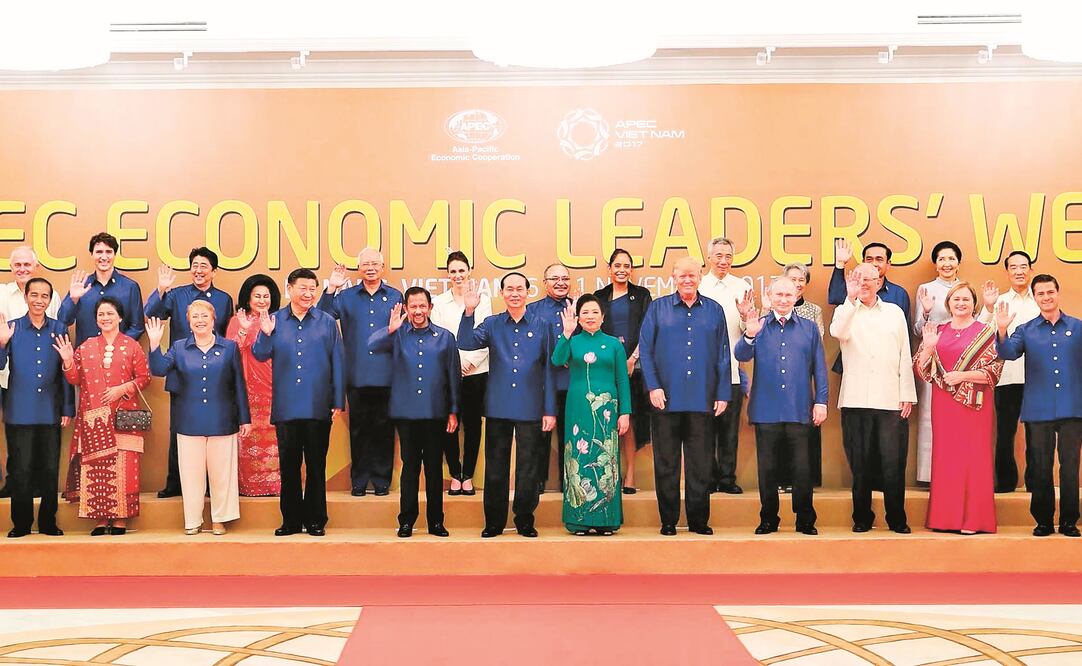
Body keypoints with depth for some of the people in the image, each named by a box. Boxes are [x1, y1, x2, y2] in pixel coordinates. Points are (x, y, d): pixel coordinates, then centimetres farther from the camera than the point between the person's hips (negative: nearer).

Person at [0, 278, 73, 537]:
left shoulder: (59, 329, 5)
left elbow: (66, 371, 6)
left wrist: (68, 408, 3)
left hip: (51, 413, 1)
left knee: (50, 471, 5)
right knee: (21, 471, 4)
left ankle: (48, 523, 18)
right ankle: (21, 524, 16)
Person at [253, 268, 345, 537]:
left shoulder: (327, 322, 4)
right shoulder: (273, 321, 7)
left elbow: (337, 363, 4)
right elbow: (260, 356, 6)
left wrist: (338, 401, 1)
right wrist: (265, 334, -13)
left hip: (318, 408, -1)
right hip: (286, 406, 1)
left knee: (316, 465, 5)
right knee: (288, 465, 7)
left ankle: (316, 520, 14)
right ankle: (291, 520, 15)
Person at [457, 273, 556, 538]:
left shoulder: (542, 326, 3)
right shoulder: (492, 325, 6)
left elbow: (549, 370, 3)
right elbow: (465, 343, -9)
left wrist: (550, 410, 0)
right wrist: (469, 312, -22)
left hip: (531, 409, -1)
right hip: (498, 407, 1)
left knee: (529, 468, 5)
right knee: (495, 467, 7)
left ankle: (525, 521, 18)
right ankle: (494, 522, 17)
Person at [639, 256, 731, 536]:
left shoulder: (714, 310, 10)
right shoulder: (658, 308, 6)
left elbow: (723, 355, 10)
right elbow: (645, 350, 3)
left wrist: (723, 394, 4)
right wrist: (653, 386, -7)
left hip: (702, 399, 1)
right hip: (666, 398, -1)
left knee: (700, 463, 4)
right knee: (666, 463, 4)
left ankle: (699, 519, 13)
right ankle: (668, 520, 12)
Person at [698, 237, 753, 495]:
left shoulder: (742, 288, 7)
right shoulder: (697, 287, 3)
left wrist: (745, 315, -14)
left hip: (732, 370, 1)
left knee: (730, 428, 4)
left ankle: (727, 478, 12)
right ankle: (708, 478, 13)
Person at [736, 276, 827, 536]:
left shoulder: (809, 328, 10)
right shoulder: (758, 326, 8)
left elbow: (819, 368, 9)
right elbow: (741, 355, -6)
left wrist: (821, 401, 1)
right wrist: (749, 336, -25)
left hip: (800, 411, 0)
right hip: (766, 410, 0)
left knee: (802, 468, 2)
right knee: (767, 468, 6)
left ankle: (805, 520, 13)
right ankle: (768, 519, 17)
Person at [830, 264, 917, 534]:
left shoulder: (895, 312, 14)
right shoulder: (847, 311, 9)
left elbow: (905, 356, 11)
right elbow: (837, 332, -15)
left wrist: (907, 395, 4)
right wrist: (851, 298, -19)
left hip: (891, 400, 1)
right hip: (856, 400, 0)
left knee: (893, 462, -2)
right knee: (859, 462, 4)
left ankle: (897, 519, 7)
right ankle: (862, 517, 13)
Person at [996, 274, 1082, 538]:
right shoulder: (1026, 330, 8)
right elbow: (1008, 353, -7)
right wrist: (1002, 331, -24)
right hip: (1038, 410, 0)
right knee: (1040, 466, 5)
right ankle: (1043, 520, 14)